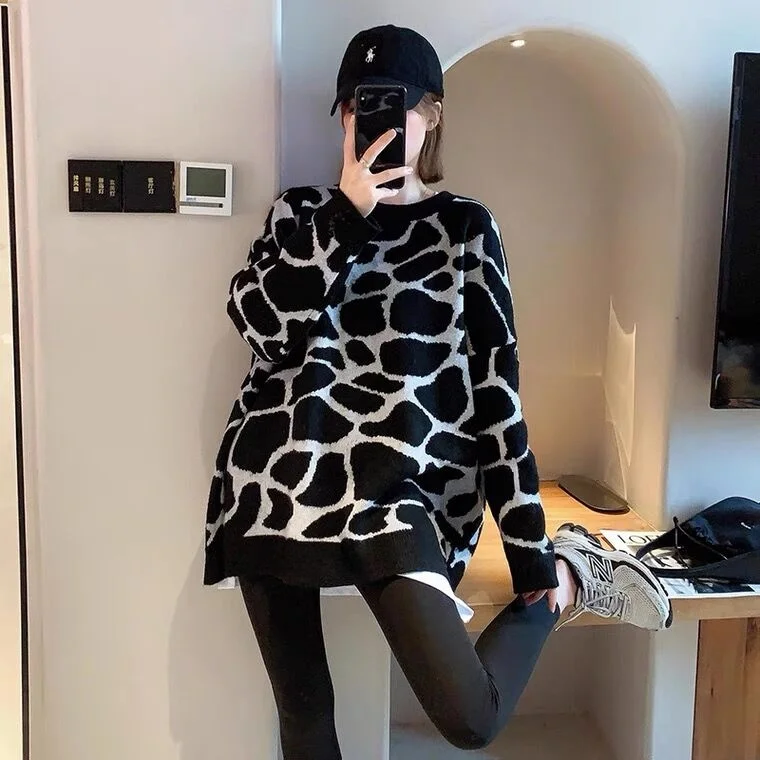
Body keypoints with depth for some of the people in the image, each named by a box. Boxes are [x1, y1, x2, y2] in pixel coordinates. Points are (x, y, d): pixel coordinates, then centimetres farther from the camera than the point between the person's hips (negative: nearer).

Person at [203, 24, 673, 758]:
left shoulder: (463, 228, 6)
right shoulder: (301, 210, 13)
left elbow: (495, 388, 1)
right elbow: (267, 328, -5)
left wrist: (531, 551, -2)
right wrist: (347, 211, -14)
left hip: (390, 491, -3)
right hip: (275, 480, 4)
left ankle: (569, 572, 13)